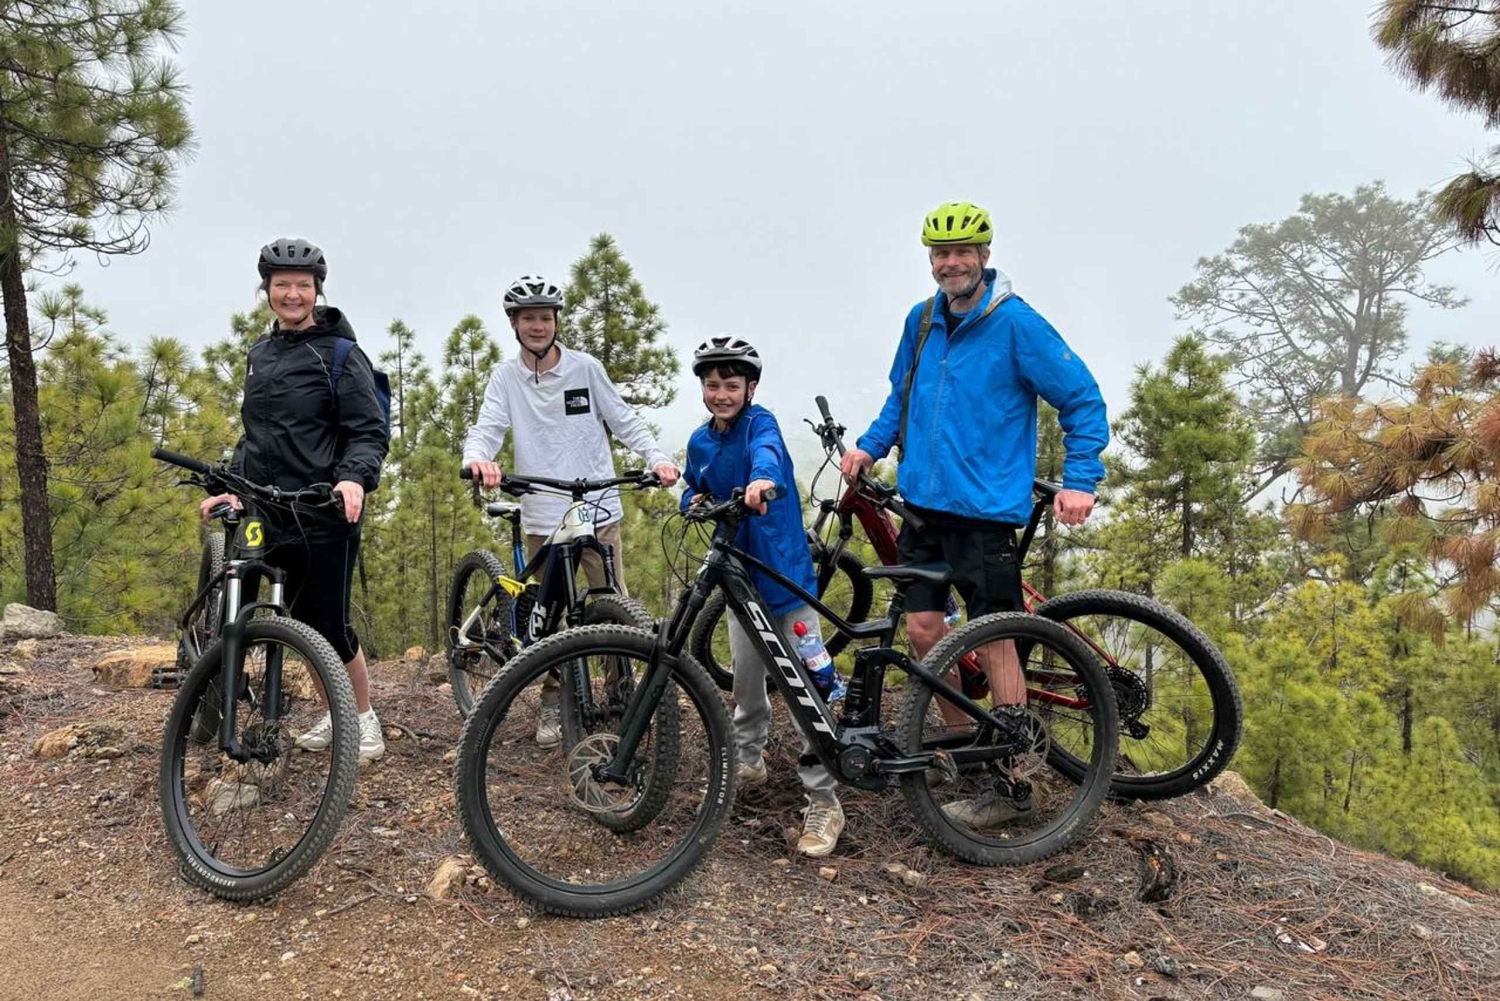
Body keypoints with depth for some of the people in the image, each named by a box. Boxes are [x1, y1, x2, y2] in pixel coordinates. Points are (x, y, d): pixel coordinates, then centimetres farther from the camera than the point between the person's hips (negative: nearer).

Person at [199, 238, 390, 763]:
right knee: (302, 621, 12)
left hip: (327, 515, -6)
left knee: (331, 624, -3)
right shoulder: (259, 353, 14)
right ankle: (334, 713, 27)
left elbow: (370, 433, -10)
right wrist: (234, 487, 7)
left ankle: (365, 718, 15)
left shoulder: (340, 354, -6)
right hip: (273, 513, 6)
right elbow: (253, 433, 20)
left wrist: (355, 477, -28)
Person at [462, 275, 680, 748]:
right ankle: (552, 705, 23)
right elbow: (487, 428, -7)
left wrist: (657, 456, -13)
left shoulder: (585, 367, 1)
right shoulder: (506, 377, 2)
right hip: (543, 519, 1)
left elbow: (623, 420, 4)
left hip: (598, 513, 0)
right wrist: (477, 458, -30)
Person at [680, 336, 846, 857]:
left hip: (785, 570, -6)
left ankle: (823, 800, -1)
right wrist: (694, 501, -2)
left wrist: (762, 478, -60)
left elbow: (767, 450, -37)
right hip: (740, 575, 6)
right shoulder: (700, 442, 5)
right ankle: (749, 759, 38)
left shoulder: (760, 422, -13)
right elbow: (692, 489, 23)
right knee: (747, 677, 16)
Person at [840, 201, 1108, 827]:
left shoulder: (1016, 323, -10)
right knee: (922, 627, 6)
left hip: (985, 510, -6)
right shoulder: (922, 321, 9)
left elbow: (1083, 401, -5)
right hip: (923, 504, 6)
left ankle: (1012, 787, 10)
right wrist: (871, 446, 8)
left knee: (993, 642, -2)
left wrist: (1080, 481, -13)